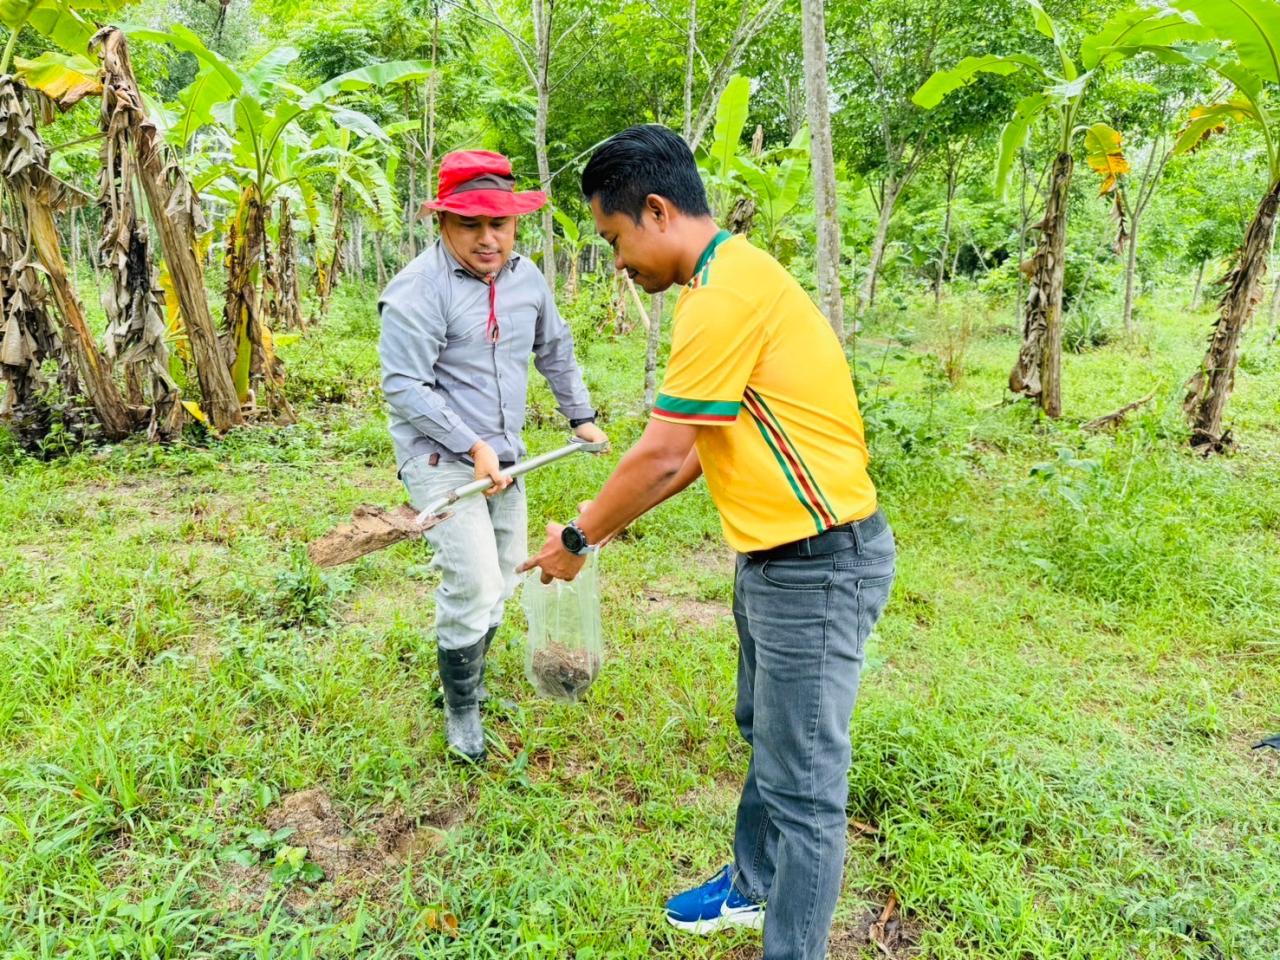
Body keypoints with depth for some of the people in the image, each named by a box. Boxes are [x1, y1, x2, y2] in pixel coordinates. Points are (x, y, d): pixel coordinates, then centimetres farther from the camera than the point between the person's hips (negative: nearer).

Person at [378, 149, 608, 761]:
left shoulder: (526, 276, 4)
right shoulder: (418, 290, -17)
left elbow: (556, 351, 20)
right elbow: (404, 388, -20)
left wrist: (581, 415, 20)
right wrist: (471, 446, -23)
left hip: (502, 456, 7)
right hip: (441, 459, -7)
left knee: (503, 581, 17)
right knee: (474, 587, -11)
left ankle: (471, 679, 40)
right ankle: (461, 712, 13)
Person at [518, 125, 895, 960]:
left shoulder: (725, 295, -21)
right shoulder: (734, 276, 11)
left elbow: (661, 456, -18)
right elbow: (698, 448, 15)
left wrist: (579, 540, -3)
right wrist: (613, 517, 16)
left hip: (817, 563, -11)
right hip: (776, 554, 11)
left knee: (802, 782, 3)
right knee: (765, 736, 25)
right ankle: (754, 885, 46)